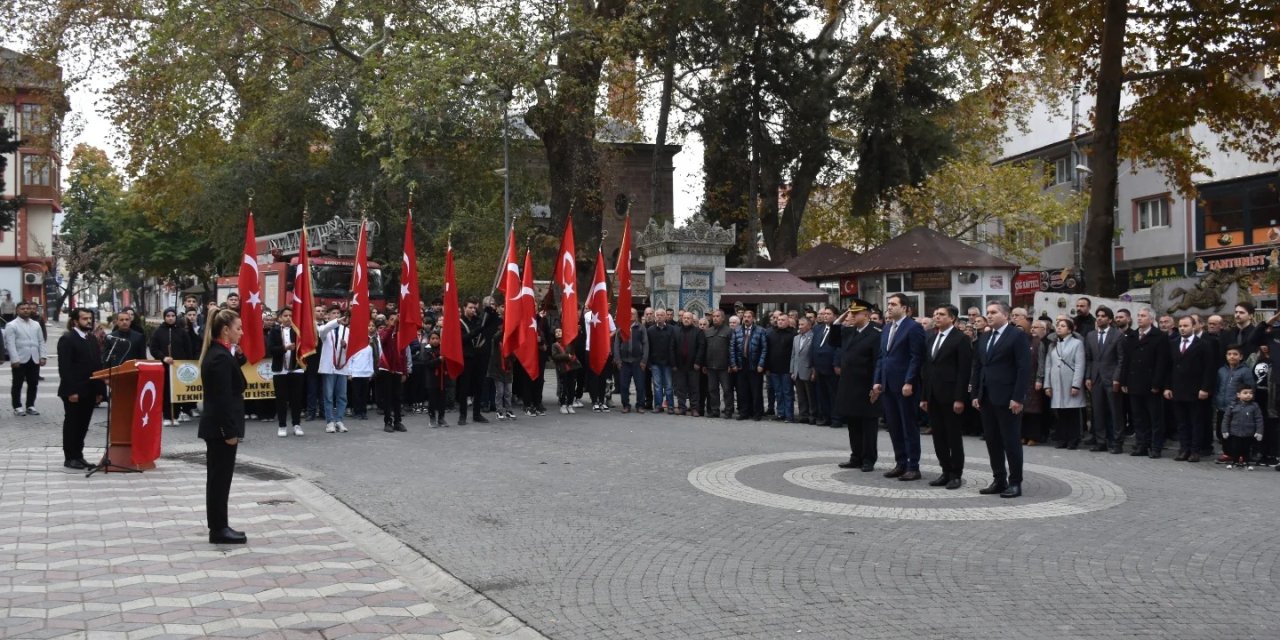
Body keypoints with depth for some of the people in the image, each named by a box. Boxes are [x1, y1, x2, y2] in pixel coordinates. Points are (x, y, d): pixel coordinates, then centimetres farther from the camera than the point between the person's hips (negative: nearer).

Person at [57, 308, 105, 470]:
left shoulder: (93, 340, 14)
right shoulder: (67, 339, -9)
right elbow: (64, 367, -15)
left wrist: (100, 390, 6)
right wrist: (71, 391, -20)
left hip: (89, 391, 7)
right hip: (73, 392, -7)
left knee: (83, 425, 11)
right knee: (72, 424, 2)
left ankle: (78, 456, 18)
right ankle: (70, 458, 9)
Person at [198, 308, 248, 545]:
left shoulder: (216, 353, 12)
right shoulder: (221, 357, -19)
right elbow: (223, 398, -21)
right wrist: (230, 432, -20)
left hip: (215, 426, 10)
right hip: (221, 427, -10)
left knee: (218, 478, 14)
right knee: (221, 478, -2)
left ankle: (218, 527, 21)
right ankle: (219, 530, 7)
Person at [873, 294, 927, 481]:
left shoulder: (913, 327, -9)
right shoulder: (887, 328, 15)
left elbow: (916, 358, -15)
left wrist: (909, 383, -19)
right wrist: (878, 380, 10)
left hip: (904, 385, -8)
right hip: (888, 385, 8)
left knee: (909, 426, -1)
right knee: (893, 426, 11)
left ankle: (913, 467, 5)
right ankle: (900, 464, 19)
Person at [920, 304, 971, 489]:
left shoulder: (961, 340, -7)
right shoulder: (932, 340, 16)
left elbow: (964, 371, -12)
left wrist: (960, 398, -17)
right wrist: (924, 396, 12)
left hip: (951, 396, -7)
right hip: (933, 397, 7)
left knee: (954, 437, 1)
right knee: (939, 437, 9)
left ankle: (956, 474, 9)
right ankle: (946, 472, 17)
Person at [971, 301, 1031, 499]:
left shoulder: (1017, 336, -7)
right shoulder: (983, 338, 15)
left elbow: (1024, 369, -12)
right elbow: (977, 367, 16)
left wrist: (1018, 398, -17)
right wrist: (976, 394, 9)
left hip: (1007, 399, -7)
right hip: (987, 398, 7)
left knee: (1011, 441, -1)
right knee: (992, 441, 9)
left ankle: (1015, 483, 6)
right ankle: (999, 480, 17)